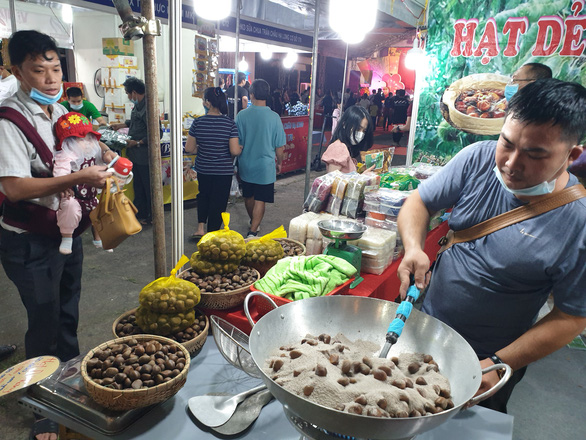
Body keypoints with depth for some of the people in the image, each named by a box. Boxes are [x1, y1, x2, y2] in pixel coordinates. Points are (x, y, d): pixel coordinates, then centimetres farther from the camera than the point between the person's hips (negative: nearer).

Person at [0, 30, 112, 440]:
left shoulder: (62, 111, 7)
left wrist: (100, 158, 1)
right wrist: (78, 178, -32)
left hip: (67, 231, 8)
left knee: (69, 315, 21)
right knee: (45, 324, 4)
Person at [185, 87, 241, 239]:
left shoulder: (198, 122, -9)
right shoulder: (229, 123, -13)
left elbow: (189, 148, -4)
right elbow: (235, 151, -17)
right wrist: (240, 148, 5)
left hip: (203, 169, 2)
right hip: (224, 170, -2)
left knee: (204, 195, 28)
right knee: (218, 202, 11)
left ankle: (200, 227, 21)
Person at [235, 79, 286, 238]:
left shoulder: (242, 115, -8)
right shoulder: (274, 117, -12)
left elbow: (237, 143, 0)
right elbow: (280, 146, -6)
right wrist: (279, 163, 11)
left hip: (246, 165, 3)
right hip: (265, 167, -3)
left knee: (249, 197, 21)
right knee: (260, 200, 4)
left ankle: (253, 222, 42)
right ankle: (252, 231, -2)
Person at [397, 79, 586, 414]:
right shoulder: (479, 159, -15)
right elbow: (419, 202, -6)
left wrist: (498, 364, -21)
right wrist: (414, 248, -27)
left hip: (485, 360, -3)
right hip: (426, 325, 3)